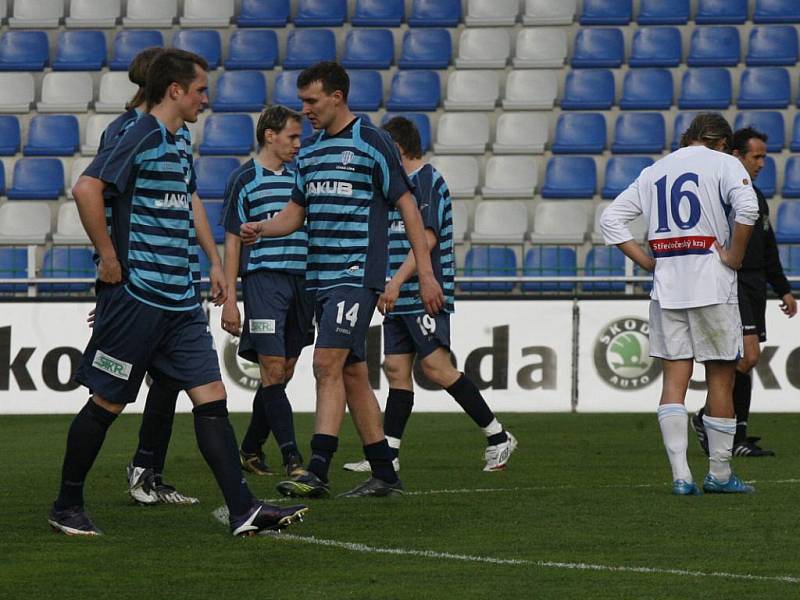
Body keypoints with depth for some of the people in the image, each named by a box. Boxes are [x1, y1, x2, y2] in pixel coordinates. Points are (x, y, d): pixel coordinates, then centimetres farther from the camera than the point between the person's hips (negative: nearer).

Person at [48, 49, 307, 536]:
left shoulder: (179, 148, 16)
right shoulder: (141, 138, -12)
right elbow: (87, 189, -24)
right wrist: (109, 259, -18)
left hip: (180, 303, 8)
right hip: (136, 296, -8)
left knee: (211, 398, 0)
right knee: (107, 403, 1)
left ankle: (243, 510, -4)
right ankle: (67, 507, 15)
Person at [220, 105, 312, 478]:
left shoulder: (297, 179, 17)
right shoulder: (244, 180, -1)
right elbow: (232, 242, -2)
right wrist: (229, 300, -8)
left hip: (300, 280, 7)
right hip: (263, 278, -6)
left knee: (283, 373, 8)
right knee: (273, 370, -10)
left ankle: (251, 448, 19)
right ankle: (292, 458, -14)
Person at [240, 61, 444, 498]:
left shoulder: (372, 144, -7)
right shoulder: (309, 151, 15)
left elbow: (406, 205, -6)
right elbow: (296, 212, 20)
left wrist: (425, 274, -9)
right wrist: (261, 229, -2)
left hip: (357, 275, -8)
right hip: (321, 277, 8)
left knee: (328, 363, -17)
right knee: (351, 373, 9)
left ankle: (317, 471, -22)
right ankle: (384, 474, 16)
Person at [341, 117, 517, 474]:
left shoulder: (427, 180, -10)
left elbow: (427, 238, -20)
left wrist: (397, 281, -24)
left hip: (424, 295, -10)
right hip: (401, 297, 10)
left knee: (435, 367, -12)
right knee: (396, 368, 6)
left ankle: (497, 437, -6)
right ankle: (388, 454, 6)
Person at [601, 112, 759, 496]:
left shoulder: (654, 172, 16)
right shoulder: (723, 163, 1)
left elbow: (611, 219, 12)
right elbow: (747, 207, -19)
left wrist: (650, 262, 9)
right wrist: (734, 256, -9)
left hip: (666, 286, 4)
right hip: (712, 283, -4)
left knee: (674, 378, 3)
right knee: (721, 376, 5)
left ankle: (680, 475, -6)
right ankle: (719, 474, 9)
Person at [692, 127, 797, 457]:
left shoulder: (756, 197, 19)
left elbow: (769, 250, 26)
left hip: (755, 287, 9)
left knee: (746, 362, 6)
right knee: (748, 356, -16)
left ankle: (737, 439, 8)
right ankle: (706, 417, -2)